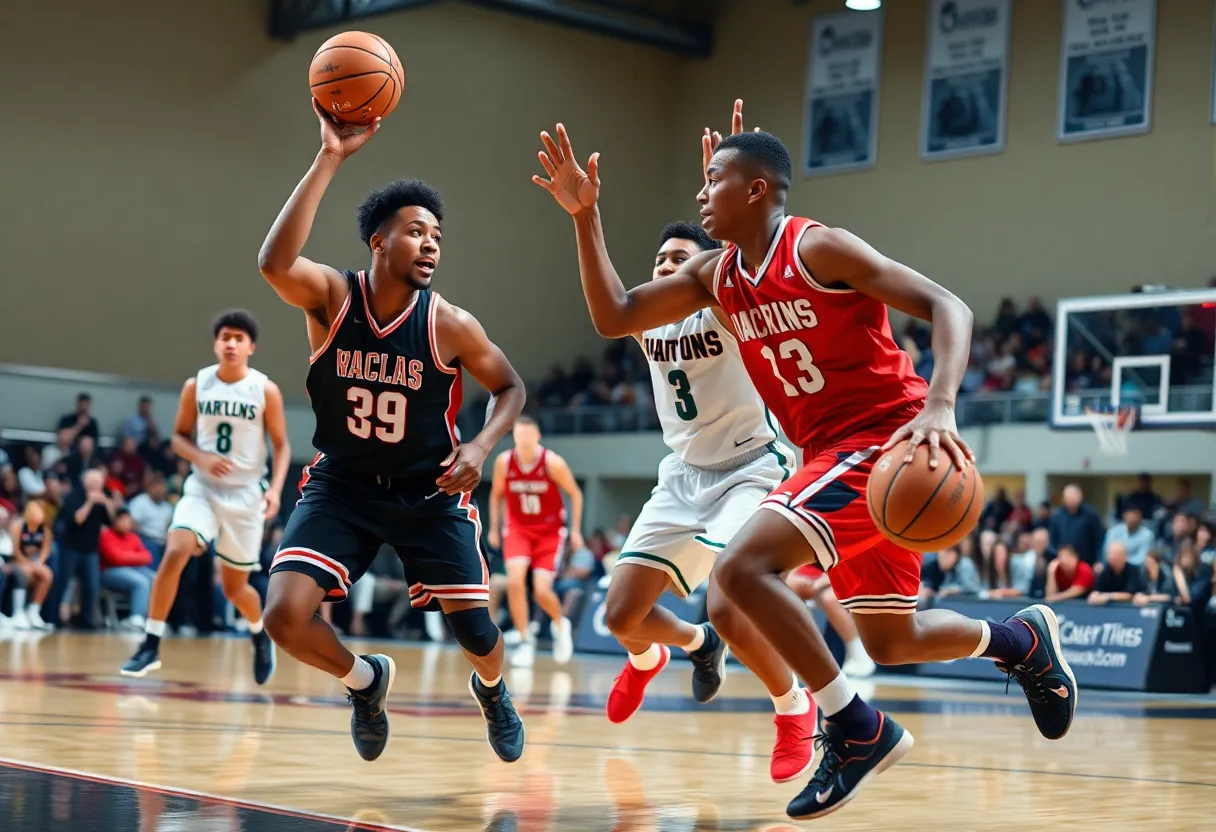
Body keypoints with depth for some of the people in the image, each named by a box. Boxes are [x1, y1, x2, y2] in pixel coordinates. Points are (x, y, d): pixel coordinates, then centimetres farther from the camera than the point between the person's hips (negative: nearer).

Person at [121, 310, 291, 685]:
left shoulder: (266, 390, -6)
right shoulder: (196, 386, -2)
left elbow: (281, 445, -1)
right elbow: (179, 436, 5)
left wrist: (275, 488, -16)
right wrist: (203, 458, -15)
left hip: (246, 494, -1)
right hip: (202, 488, 1)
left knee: (234, 586, 8)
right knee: (174, 553, -24)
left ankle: (261, 634, 41)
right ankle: (150, 645, -18)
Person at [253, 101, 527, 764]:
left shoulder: (449, 325, -13)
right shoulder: (331, 297, -15)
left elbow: (509, 388, 3)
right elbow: (274, 263, -38)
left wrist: (480, 446, -18)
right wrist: (329, 159, -40)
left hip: (429, 493, 0)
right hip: (341, 485, 0)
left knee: (475, 633, -1)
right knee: (285, 617, -19)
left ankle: (492, 690, 39)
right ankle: (364, 680, 15)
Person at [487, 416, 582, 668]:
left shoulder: (553, 463, -15)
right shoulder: (504, 462, -8)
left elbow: (575, 493, -2)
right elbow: (496, 495, 9)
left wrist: (575, 529, -4)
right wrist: (494, 528, 7)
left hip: (549, 531, -2)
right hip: (517, 528, 2)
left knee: (542, 591, -11)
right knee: (515, 581, -21)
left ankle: (560, 624, 23)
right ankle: (525, 641, -7)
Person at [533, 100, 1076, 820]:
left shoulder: (816, 248, -13)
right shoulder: (716, 275, 10)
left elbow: (948, 307, -18)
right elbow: (614, 317, 11)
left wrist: (939, 406, -34)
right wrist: (585, 217, 2)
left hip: (885, 438, -9)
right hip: (833, 455, 9)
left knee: (744, 568, -23)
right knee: (890, 642, 14)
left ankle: (857, 731, -13)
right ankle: (1021, 638, 38)